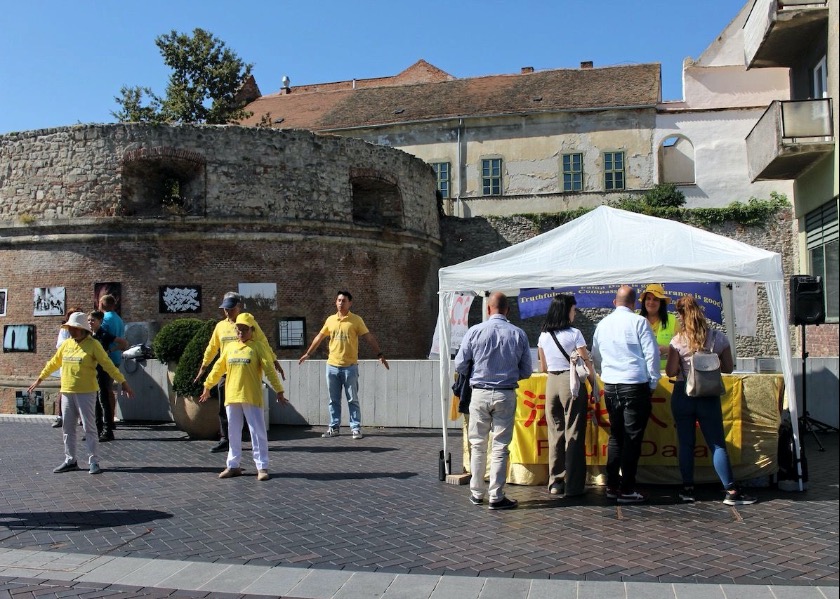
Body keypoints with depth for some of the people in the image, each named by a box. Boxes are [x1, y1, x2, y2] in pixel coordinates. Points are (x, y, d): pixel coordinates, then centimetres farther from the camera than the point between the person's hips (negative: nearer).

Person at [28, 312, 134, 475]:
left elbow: (108, 365, -9)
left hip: (86, 392, -6)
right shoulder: (66, 344, 9)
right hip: (66, 392, 6)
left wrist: (123, 383, -12)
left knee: (89, 427, -3)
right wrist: (39, 379, 28)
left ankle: (94, 462, 4)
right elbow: (54, 363, 22)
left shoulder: (93, 345, -7)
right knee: (68, 428, 11)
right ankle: (70, 461, 22)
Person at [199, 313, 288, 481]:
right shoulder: (229, 347, 11)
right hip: (231, 397, 5)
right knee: (233, 433, 12)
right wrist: (207, 387, 22)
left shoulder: (258, 347, -2)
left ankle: (262, 467, 4)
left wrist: (279, 391, -12)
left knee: (258, 432, -2)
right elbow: (218, 368, 20)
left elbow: (270, 370, -7)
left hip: (252, 398, -5)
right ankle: (233, 466, 21)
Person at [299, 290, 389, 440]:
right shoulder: (330, 320, 8)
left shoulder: (356, 320, -3)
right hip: (332, 366, 4)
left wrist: (380, 355, -13)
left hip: (350, 366, -3)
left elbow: (369, 338, -5)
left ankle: (356, 428, 8)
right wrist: (307, 354, 24)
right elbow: (319, 337, 19)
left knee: (352, 399, 2)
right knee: (334, 400, 9)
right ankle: (334, 428, 17)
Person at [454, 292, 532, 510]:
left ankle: (476, 493, 22)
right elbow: (526, 371, 2)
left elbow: (459, 365, -2)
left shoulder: (475, 331, -7)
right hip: (506, 395, 0)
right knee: (500, 447, 6)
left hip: (480, 394, 0)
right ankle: (496, 497, 9)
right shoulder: (518, 334, -4)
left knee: (477, 444, 13)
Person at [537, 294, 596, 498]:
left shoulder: (543, 336, 6)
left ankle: (555, 482, 17)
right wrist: (594, 387, 3)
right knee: (573, 434, 2)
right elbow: (587, 364, -7)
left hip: (551, 383, 5)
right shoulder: (574, 334, -9)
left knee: (555, 433, 11)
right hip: (571, 382, -5)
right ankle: (573, 486, 6)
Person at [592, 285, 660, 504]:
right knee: (632, 438, 0)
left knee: (615, 435, 14)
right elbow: (652, 354, -7)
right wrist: (653, 383, 3)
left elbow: (596, 356, 18)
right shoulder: (638, 321, -6)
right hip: (635, 386, -5)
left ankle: (612, 485, 17)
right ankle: (627, 490, 3)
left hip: (610, 387, 5)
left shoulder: (602, 324, 9)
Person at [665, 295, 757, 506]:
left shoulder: (678, 341, -8)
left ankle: (688, 489, 13)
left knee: (685, 443, 8)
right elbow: (728, 368, 5)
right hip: (709, 396, 1)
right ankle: (731, 491, 3)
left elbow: (670, 372, -8)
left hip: (683, 395, -1)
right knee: (718, 444, 5)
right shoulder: (719, 338, -2)